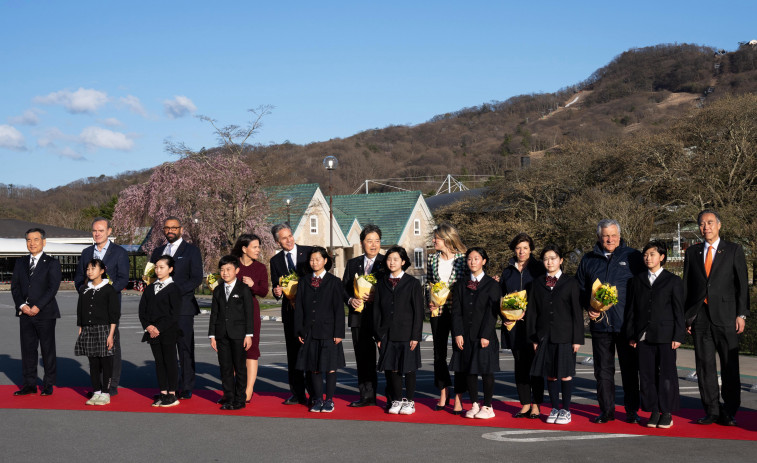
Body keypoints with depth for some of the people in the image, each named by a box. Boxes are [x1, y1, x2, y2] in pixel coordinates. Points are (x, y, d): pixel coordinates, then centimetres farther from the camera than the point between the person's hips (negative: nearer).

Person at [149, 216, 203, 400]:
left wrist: (175, 291, -15)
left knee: (185, 348, -3)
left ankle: (186, 389, 2)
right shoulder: (158, 251, 19)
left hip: (183, 307, -4)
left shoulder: (191, 250, 4)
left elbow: (197, 278, -5)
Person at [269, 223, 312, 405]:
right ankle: (297, 394, 16)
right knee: (293, 352, 7)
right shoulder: (276, 260, 9)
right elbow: (276, 287, 12)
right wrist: (277, 292, -11)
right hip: (290, 311, 3)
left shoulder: (310, 252, 0)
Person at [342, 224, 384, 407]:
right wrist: (350, 300, -6)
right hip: (359, 317, 4)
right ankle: (367, 396, 17)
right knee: (363, 358, 8)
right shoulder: (352, 263, 14)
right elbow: (344, 287, 14)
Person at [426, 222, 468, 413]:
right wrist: (430, 302, 0)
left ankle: (458, 397, 7)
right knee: (439, 353, 10)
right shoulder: (432, 258, 7)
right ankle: (443, 394, 24)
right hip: (438, 312, 4)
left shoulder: (463, 259, -5)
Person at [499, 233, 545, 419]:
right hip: (513, 325, 4)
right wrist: (504, 316, -1)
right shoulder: (508, 271, 12)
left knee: (535, 363, -3)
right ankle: (525, 404, 13)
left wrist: (527, 313, -14)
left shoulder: (538, 269, 1)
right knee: (520, 364, 6)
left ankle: (536, 405, 3)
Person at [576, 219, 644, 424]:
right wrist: (588, 308, -1)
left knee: (630, 368, 3)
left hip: (626, 323, -2)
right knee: (603, 369, 7)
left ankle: (632, 410, 13)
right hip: (599, 323, 2)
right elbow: (580, 288, 16)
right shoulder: (588, 259, 10)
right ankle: (606, 410, 16)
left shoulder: (632, 256, 4)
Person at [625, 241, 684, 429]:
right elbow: (631, 309, 13)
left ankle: (667, 413, 9)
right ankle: (654, 412, 13)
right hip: (643, 337, 3)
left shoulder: (673, 281, 4)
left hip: (665, 336, -3)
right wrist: (631, 335, 7)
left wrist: (678, 336, -6)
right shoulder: (637, 281, 13)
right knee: (647, 375, 4)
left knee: (667, 375, 0)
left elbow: (679, 311, 1)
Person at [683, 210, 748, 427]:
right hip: (700, 317, 3)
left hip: (725, 317, -2)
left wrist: (741, 315, -5)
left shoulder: (734, 251, 5)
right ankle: (712, 411, 12)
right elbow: (686, 286, 13)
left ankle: (729, 413, 9)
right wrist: (685, 316, 7)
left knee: (730, 367, 0)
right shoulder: (692, 252, 13)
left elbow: (742, 284, 2)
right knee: (704, 366, 4)